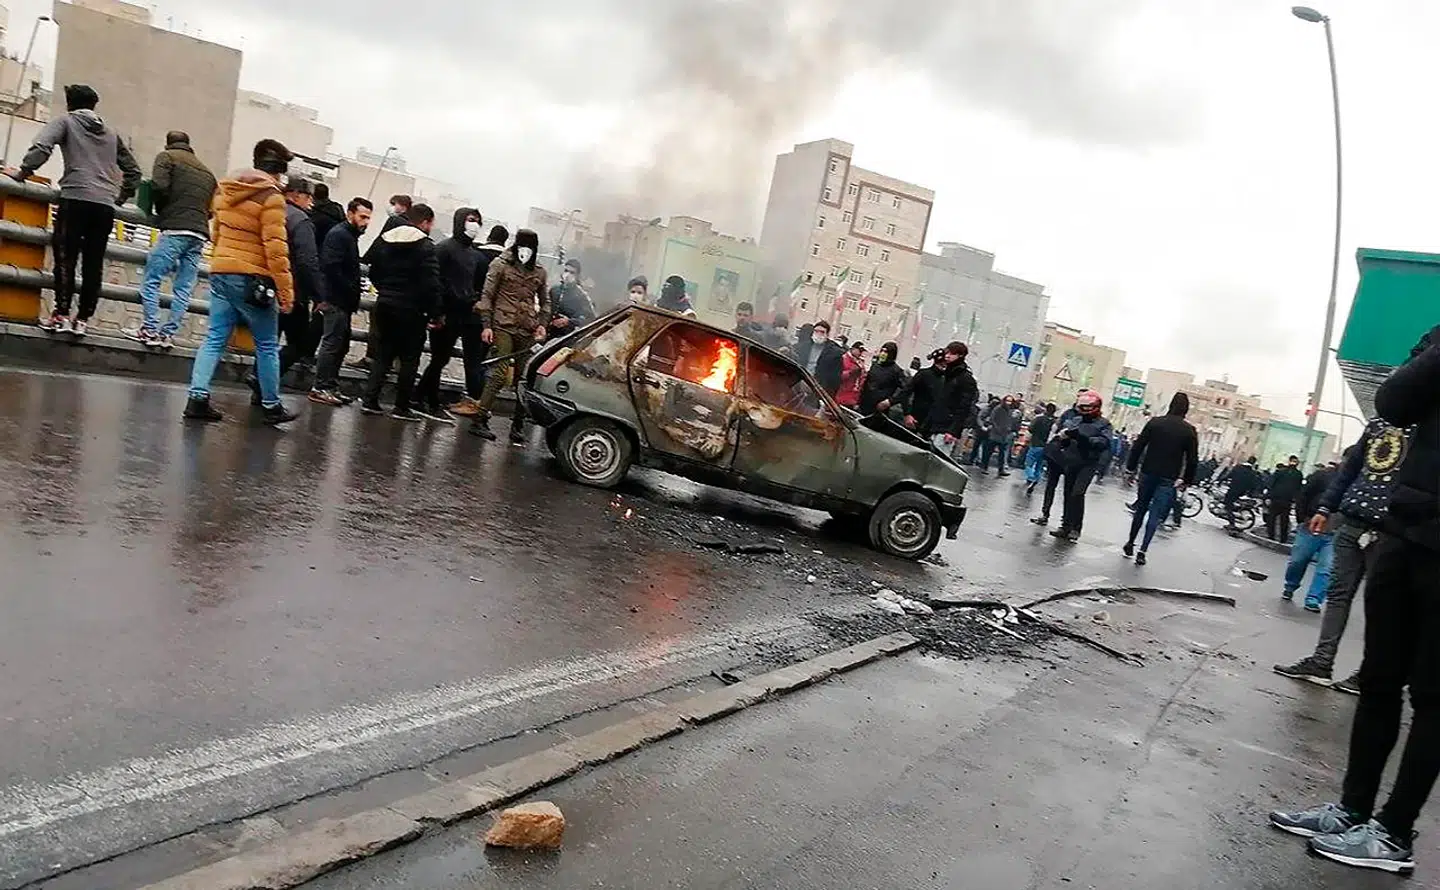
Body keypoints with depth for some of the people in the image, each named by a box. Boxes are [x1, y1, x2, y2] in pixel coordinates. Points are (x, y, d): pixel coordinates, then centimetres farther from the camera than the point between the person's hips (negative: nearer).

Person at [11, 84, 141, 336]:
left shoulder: (66, 122, 11)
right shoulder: (110, 134, 24)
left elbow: (41, 147, -6)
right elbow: (133, 170, 25)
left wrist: (23, 171, 3)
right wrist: (122, 196, 31)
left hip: (76, 199, -4)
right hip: (106, 205, 4)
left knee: (66, 258, -3)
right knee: (94, 264, 3)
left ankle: (61, 315, -9)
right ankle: (82, 319, 1)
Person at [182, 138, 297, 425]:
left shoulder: (225, 189, 13)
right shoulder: (271, 197, -10)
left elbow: (217, 233, 22)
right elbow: (275, 248, -16)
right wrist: (285, 290, -15)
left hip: (220, 272, 7)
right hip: (252, 278, -7)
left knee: (215, 339, 7)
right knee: (267, 345, 5)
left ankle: (198, 398, -1)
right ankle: (272, 406, 13)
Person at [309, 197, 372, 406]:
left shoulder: (350, 236, 20)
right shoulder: (338, 234, -10)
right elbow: (331, 267, -21)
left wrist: (355, 287, 8)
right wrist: (351, 289, -18)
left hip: (343, 302, 10)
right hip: (336, 300, -10)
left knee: (341, 344, 12)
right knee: (332, 343, -8)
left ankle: (331, 386, 18)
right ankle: (321, 388, -3)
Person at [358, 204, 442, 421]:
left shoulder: (385, 239, 8)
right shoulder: (426, 246, -12)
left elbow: (373, 272, 11)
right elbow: (431, 284, -16)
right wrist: (435, 314, -10)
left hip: (385, 305, 6)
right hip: (411, 309, -6)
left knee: (383, 354, 14)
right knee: (409, 358, 4)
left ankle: (369, 400, 8)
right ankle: (401, 407, 6)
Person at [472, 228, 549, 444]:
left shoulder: (539, 271, 13)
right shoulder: (501, 264, 2)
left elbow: (544, 301, 23)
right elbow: (487, 295, 1)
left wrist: (542, 323, 7)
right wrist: (487, 325, -6)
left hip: (527, 331, 4)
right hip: (503, 327, -4)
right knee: (499, 373, -13)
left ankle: (518, 426, 11)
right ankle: (480, 421, -9)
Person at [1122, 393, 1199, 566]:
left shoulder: (1155, 422, -1)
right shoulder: (1189, 431, -5)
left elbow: (1137, 447, -2)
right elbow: (1192, 459, -3)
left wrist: (1130, 469, 6)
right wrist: (1187, 481, 8)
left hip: (1148, 473, 2)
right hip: (1169, 479, -2)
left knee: (1140, 509, 18)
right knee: (1155, 515, -1)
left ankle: (1130, 543, 23)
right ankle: (1143, 551, -8)